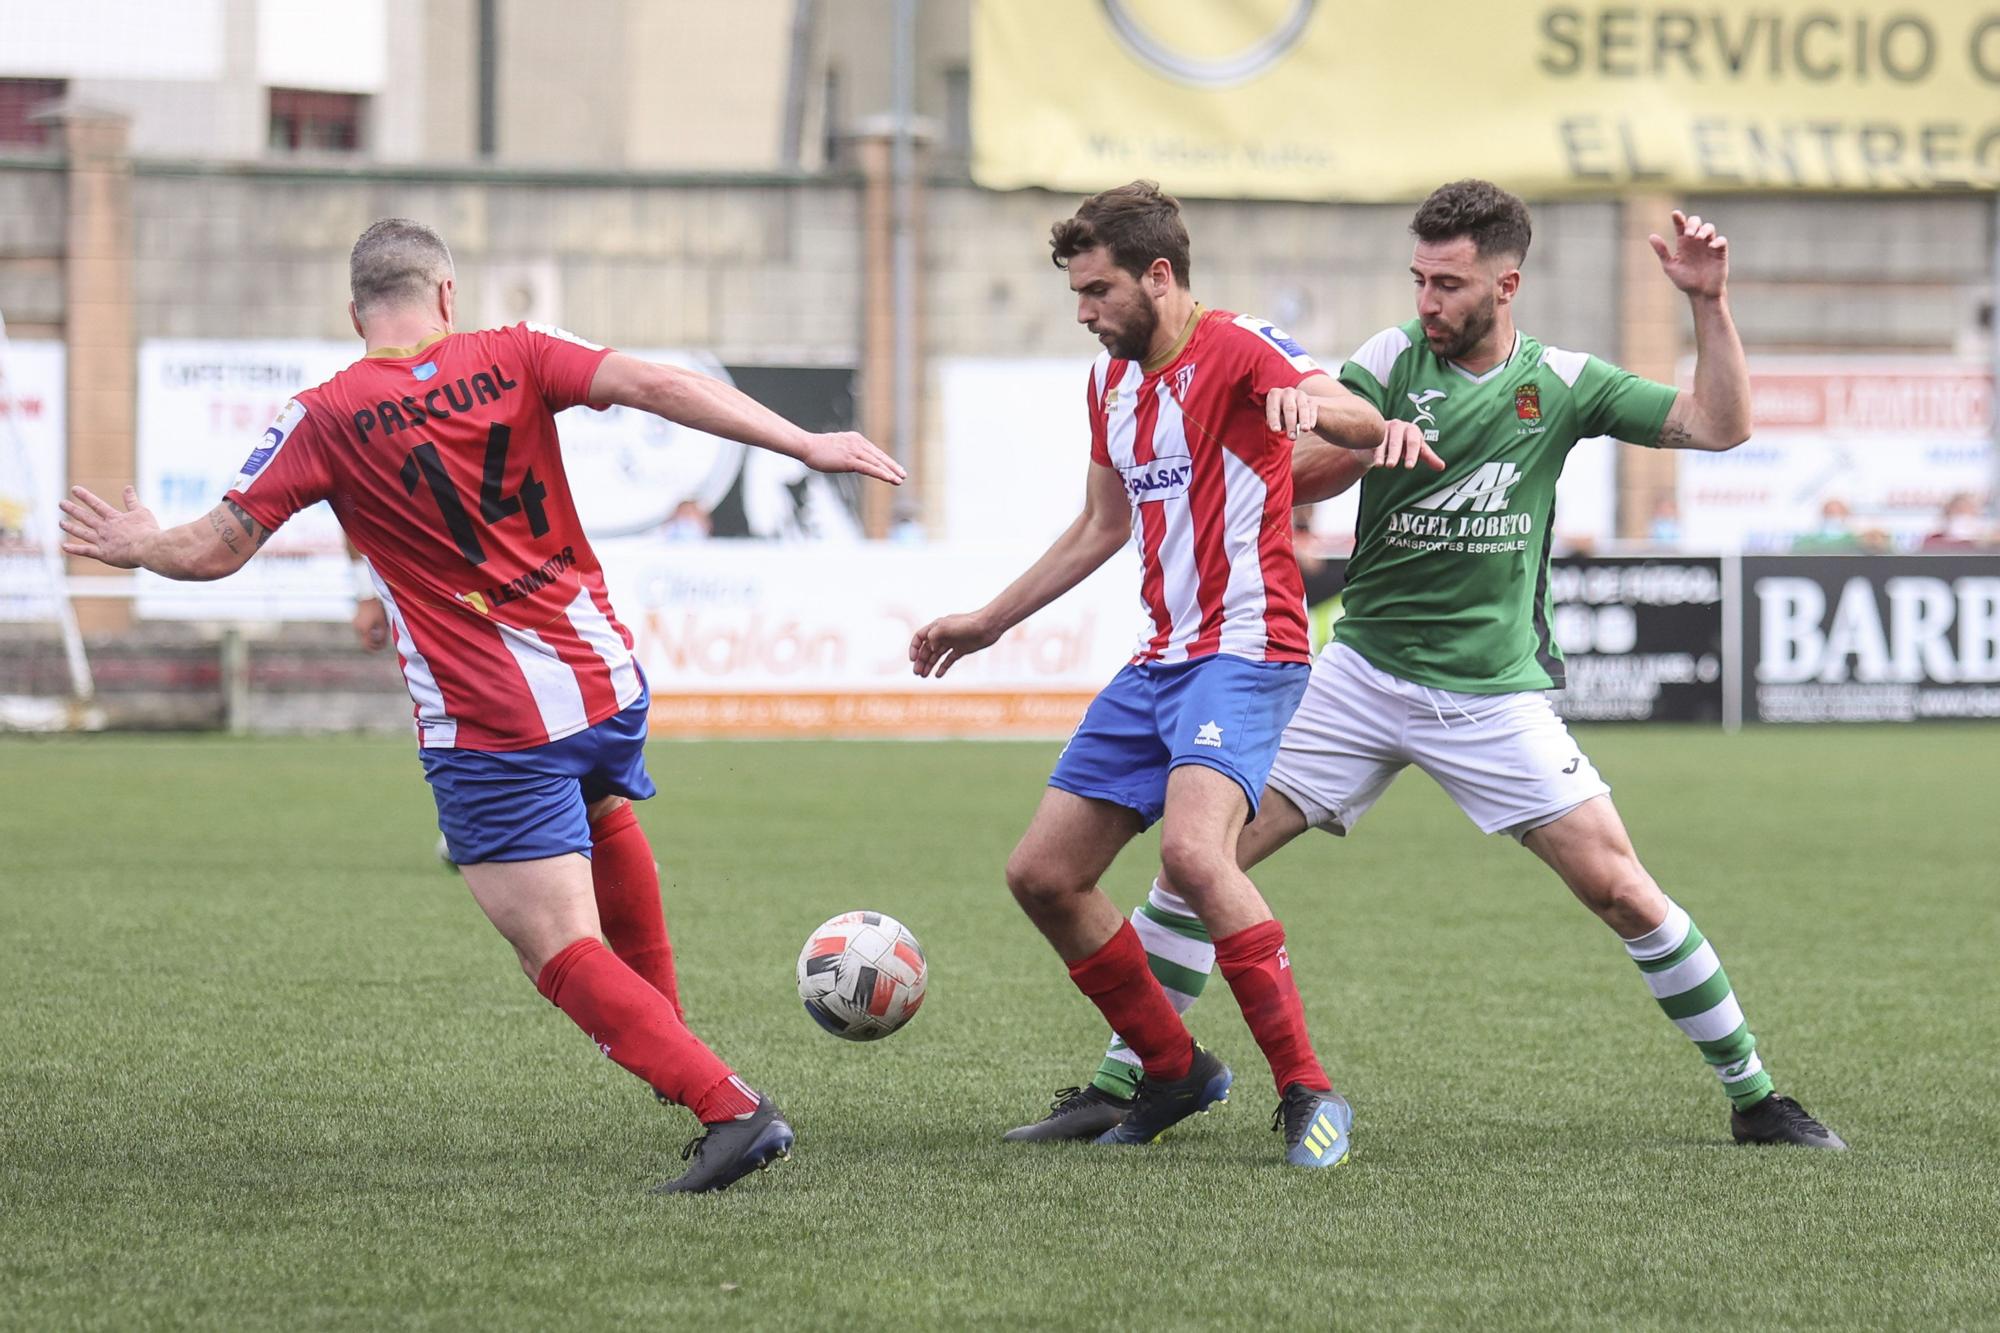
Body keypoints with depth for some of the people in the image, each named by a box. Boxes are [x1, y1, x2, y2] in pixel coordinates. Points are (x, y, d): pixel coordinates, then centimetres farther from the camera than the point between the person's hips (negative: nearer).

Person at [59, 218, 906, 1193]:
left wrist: (139, 546, 21)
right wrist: (805, 445, -11)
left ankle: (729, 1106, -20)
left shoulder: (326, 418, -5)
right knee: (602, 810, 38)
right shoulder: (512, 358, 1)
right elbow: (655, 387, -11)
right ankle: (662, 1025, 49)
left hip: (487, 728, -5)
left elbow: (216, 551, 0)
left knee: (564, 956, -4)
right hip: (605, 679, 5)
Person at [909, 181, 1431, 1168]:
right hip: (1158, 664, 9)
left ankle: (1307, 1093, -24)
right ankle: (1175, 1072, 20)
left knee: (1192, 847, -31)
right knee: (1042, 874, 6)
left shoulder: (1234, 351, -11)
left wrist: (1313, 403, -53)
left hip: (1243, 651, -9)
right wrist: (988, 623, 34)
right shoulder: (1111, 382, 15)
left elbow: (1364, 425, -29)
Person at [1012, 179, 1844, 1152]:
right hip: (1362, 676, 1)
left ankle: (1753, 1097, 7)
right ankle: (1122, 1084, 6)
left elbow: (1720, 425, -2)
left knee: (1620, 890, -8)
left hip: (1495, 697, -1)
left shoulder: (1561, 383, -1)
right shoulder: (1394, 360, -3)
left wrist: (1709, 303, -15)